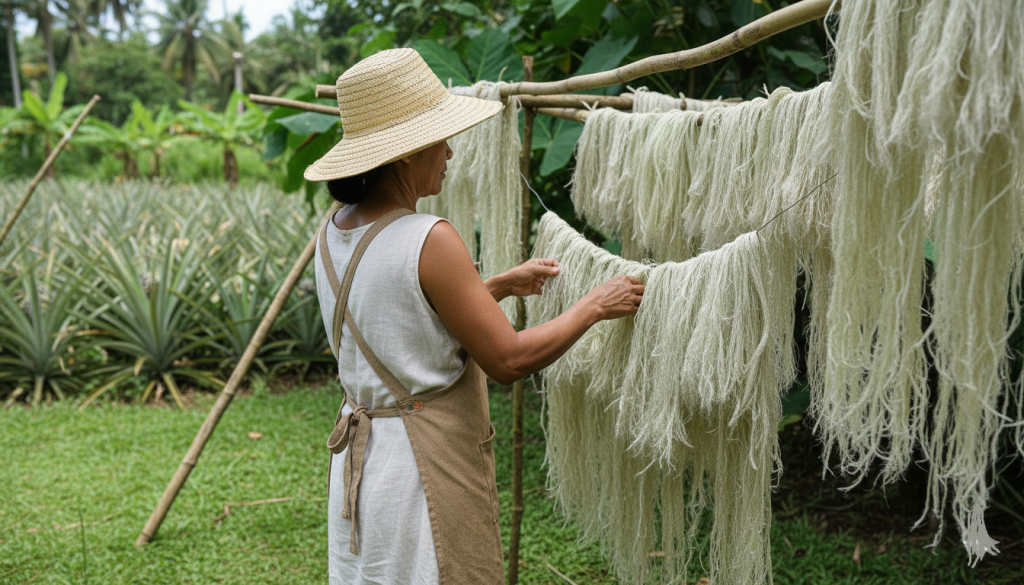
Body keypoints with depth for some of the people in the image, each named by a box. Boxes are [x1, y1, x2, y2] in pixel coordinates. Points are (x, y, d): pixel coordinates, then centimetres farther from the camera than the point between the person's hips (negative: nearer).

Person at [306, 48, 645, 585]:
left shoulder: (334, 232, 3)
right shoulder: (429, 241, -23)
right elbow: (508, 360, -18)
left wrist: (500, 285, 17)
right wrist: (594, 306, -6)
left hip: (359, 454, 8)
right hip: (428, 460, -8)